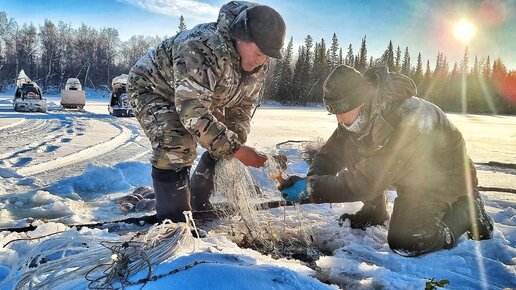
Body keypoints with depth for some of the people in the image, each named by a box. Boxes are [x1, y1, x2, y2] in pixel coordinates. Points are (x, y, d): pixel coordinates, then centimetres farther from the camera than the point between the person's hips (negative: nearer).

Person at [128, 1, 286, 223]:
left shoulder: (258, 64, -13)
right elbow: (192, 110, -44)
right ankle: (173, 223, -13)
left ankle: (200, 202, 22)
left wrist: (235, 143, -19)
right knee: (177, 150, -28)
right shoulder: (202, 48, -40)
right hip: (151, 87, -7)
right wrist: (235, 149, -42)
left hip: (199, 97, 8)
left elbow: (241, 107, -4)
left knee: (222, 145, 4)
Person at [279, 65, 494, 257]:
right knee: (352, 147, -11)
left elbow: (367, 180, -38)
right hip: (409, 174, 8)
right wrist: (311, 181, -27)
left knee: (404, 243, -22)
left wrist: (311, 188, -37)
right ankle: (373, 213, 9)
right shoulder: (359, 115, -13)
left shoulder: (408, 121, -38)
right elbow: (331, 154, -8)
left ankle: (467, 210, 2)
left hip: (444, 177, -8)